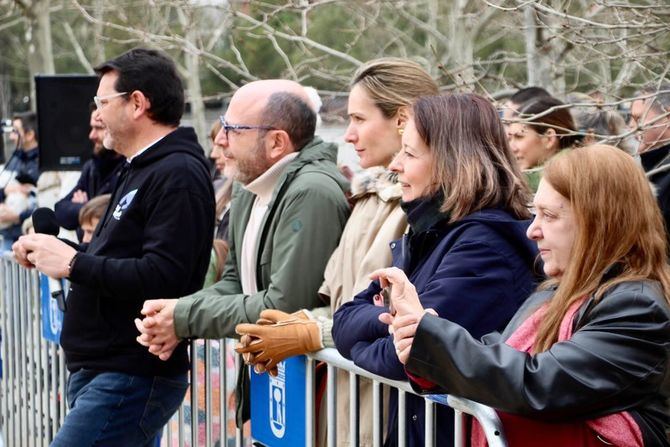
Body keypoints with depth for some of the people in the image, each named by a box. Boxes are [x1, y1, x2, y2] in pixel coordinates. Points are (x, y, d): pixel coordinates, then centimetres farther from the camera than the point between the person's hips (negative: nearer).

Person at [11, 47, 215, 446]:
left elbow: (161, 278, -26)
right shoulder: (142, 170, 19)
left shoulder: (178, 174, -16)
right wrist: (52, 254, 4)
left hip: (129, 379, -11)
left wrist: (73, 264, -18)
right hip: (105, 372, 11)